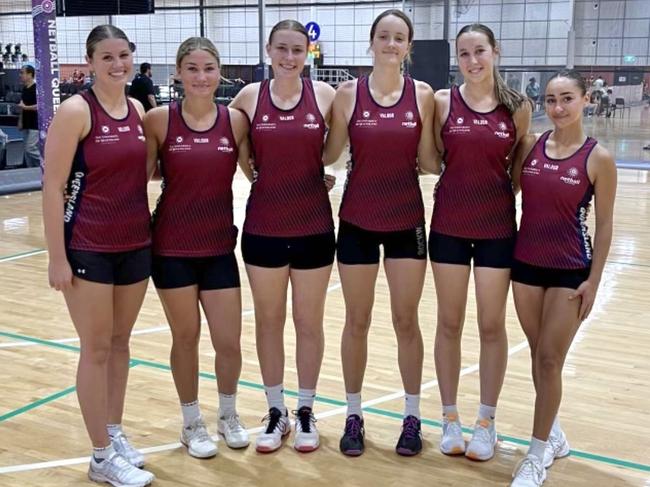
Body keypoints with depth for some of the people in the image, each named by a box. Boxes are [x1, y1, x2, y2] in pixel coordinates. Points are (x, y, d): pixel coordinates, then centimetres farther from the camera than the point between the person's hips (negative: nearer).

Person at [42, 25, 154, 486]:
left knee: (120, 343, 15)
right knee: (97, 349, 3)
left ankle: (115, 432, 30)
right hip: (88, 247, -5)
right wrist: (57, 256, -15)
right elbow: (52, 187, -13)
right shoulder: (76, 110, -11)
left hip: (136, 244, 6)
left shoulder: (138, 110, 6)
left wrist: (148, 231, 13)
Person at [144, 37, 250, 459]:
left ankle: (228, 414, 33)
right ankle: (192, 423, 31)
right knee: (186, 338, 11)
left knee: (230, 341, 5)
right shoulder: (159, 119, -5)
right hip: (172, 247, -1)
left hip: (219, 246, 2)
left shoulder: (235, 120, -1)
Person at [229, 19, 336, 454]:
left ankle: (306, 412, 25)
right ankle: (276, 412, 27)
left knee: (309, 322, 10)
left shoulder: (324, 94, -2)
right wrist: (259, 172, 5)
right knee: (268, 320, 11)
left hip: (314, 226, 0)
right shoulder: (250, 96, -1)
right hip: (263, 227, 1)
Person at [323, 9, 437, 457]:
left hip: (407, 220, 0)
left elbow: (428, 160, 0)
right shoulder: (349, 93, -3)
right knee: (357, 321, 9)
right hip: (358, 222, 0)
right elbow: (329, 154, 0)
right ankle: (354, 415, 24)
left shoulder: (423, 95, -1)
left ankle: (413, 416, 23)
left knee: (406, 320, 8)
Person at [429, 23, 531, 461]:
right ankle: (450, 417, 24)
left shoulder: (518, 107, -1)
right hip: (449, 225, 0)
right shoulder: (442, 102, -3)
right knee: (449, 323, 9)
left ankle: (487, 421, 22)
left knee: (492, 326, 7)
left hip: (497, 228, 0)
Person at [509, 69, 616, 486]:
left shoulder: (598, 158, -9)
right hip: (526, 263, 4)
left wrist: (593, 280, -8)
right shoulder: (530, 145, -1)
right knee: (538, 355, 14)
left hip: (570, 271, -4)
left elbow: (604, 225, -6)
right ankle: (553, 435, 34)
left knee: (550, 360, -1)